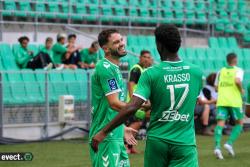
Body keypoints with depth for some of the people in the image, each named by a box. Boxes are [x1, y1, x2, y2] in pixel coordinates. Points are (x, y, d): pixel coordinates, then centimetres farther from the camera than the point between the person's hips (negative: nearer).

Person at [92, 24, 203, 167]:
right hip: (185, 143, 0)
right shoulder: (196, 72, -1)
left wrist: (103, 132, -13)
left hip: (157, 140, 0)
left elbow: (131, 108, -19)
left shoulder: (151, 74, -9)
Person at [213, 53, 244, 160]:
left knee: (220, 123, -6)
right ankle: (229, 143, -3)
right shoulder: (238, 70, 0)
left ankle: (217, 147, -27)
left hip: (221, 101, 3)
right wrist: (241, 90, -2)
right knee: (239, 123, 14)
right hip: (234, 101, -3)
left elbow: (216, 87, 17)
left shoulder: (221, 71, 14)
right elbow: (237, 81, -19)